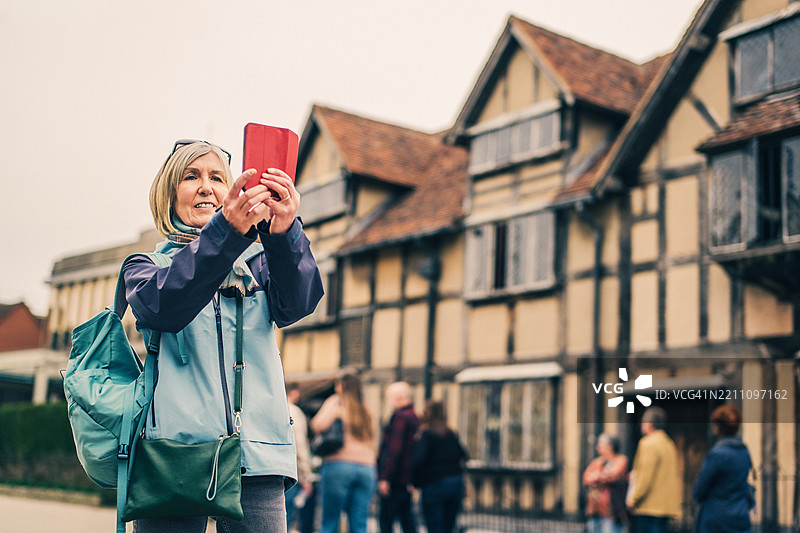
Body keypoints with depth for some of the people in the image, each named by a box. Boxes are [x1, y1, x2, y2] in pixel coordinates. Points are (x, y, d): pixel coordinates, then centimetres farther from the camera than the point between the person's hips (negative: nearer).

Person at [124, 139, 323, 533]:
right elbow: (163, 306, -11)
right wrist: (225, 230, -27)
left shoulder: (257, 262, 17)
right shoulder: (145, 266, 13)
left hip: (257, 453, 1)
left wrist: (285, 232, -26)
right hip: (175, 450, -1)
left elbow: (296, 304, -5)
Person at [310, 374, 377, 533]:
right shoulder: (366, 411, 21)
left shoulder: (336, 402, 4)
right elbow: (371, 440, 19)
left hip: (339, 465, -5)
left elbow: (318, 425, -9)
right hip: (367, 469, 5)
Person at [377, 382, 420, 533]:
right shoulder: (414, 417, 15)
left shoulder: (400, 417, -15)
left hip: (395, 480, -10)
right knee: (407, 518, 13)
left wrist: (385, 478, -21)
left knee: (386, 520, -5)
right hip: (407, 479, 10)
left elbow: (395, 450, -21)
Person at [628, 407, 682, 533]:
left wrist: (634, 499, -9)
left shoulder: (648, 444, -11)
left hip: (650, 507, -9)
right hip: (666, 507, 9)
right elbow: (676, 476, 19)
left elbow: (646, 477, -16)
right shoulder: (669, 444, 17)